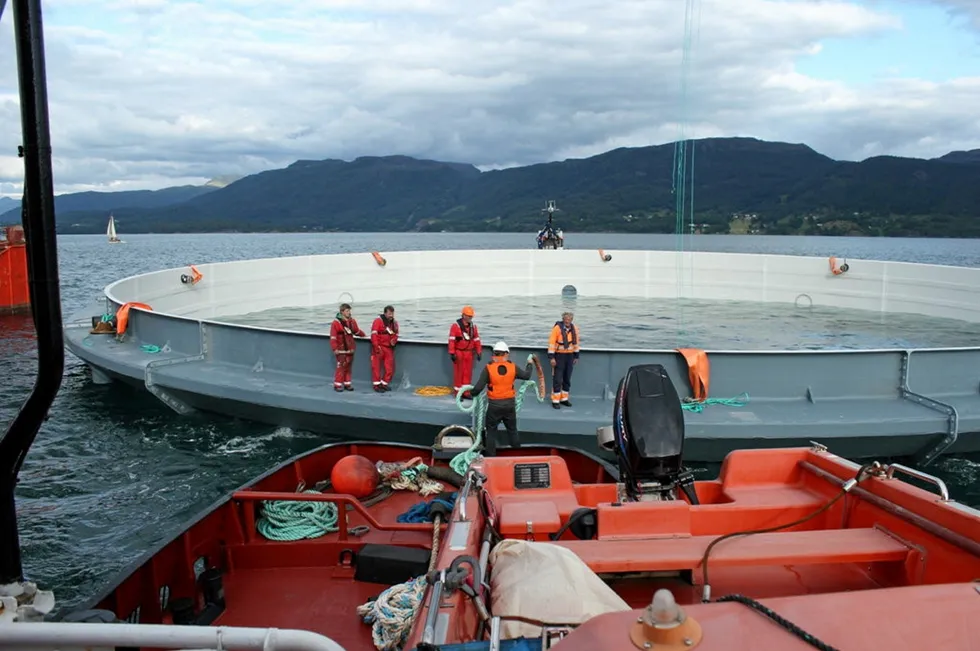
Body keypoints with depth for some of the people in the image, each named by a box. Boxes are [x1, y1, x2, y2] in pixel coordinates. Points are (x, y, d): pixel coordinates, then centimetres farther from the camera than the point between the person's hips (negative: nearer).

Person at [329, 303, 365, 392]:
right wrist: (335, 348, -20)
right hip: (341, 349, -6)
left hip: (350, 348, 6)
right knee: (341, 366, -9)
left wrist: (363, 335, 22)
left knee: (348, 367, 11)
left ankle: (347, 384, 21)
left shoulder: (352, 321, 7)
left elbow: (356, 331, 25)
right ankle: (337, 385, 1)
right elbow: (333, 337, -15)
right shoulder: (336, 323, -13)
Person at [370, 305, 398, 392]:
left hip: (389, 348, 6)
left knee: (390, 367, 6)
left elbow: (396, 335, 16)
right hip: (378, 347, -6)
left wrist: (394, 340, -7)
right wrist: (376, 346, -20)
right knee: (377, 366, 0)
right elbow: (374, 334, -15)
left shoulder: (394, 323, 8)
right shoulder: (378, 321, -11)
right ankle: (377, 385, 8)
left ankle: (384, 383, 20)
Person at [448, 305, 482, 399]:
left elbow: (476, 340, 9)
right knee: (458, 373, 2)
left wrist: (479, 352, 7)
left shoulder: (473, 326, 5)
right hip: (459, 353, -5)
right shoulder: (456, 325, -11)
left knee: (468, 373, 8)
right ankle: (458, 393, 10)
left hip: (469, 353, 5)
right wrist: (452, 353, -16)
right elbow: (451, 340, -13)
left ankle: (466, 392, 18)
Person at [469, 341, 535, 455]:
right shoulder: (513, 367, -6)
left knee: (491, 431, 10)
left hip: (494, 404, -2)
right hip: (510, 403, 3)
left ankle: (490, 457, 12)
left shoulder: (488, 368, -14)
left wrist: (473, 393, 5)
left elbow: (479, 387, -16)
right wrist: (530, 364, 29)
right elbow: (526, 375, 11)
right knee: (512, 430, 18)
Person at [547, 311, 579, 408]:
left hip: (570, 356, 5)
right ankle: (555, 401, 5)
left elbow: (576, 342, 13)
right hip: (559, 356, -5)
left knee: (567, 379, 12)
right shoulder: (557, 328, -14)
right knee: (557, 379, -3)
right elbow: (551, 343, -15)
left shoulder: (574, 329, 3)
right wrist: (551, 357, -18)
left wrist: (576, 356, 13)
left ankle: (564, 399, 24)